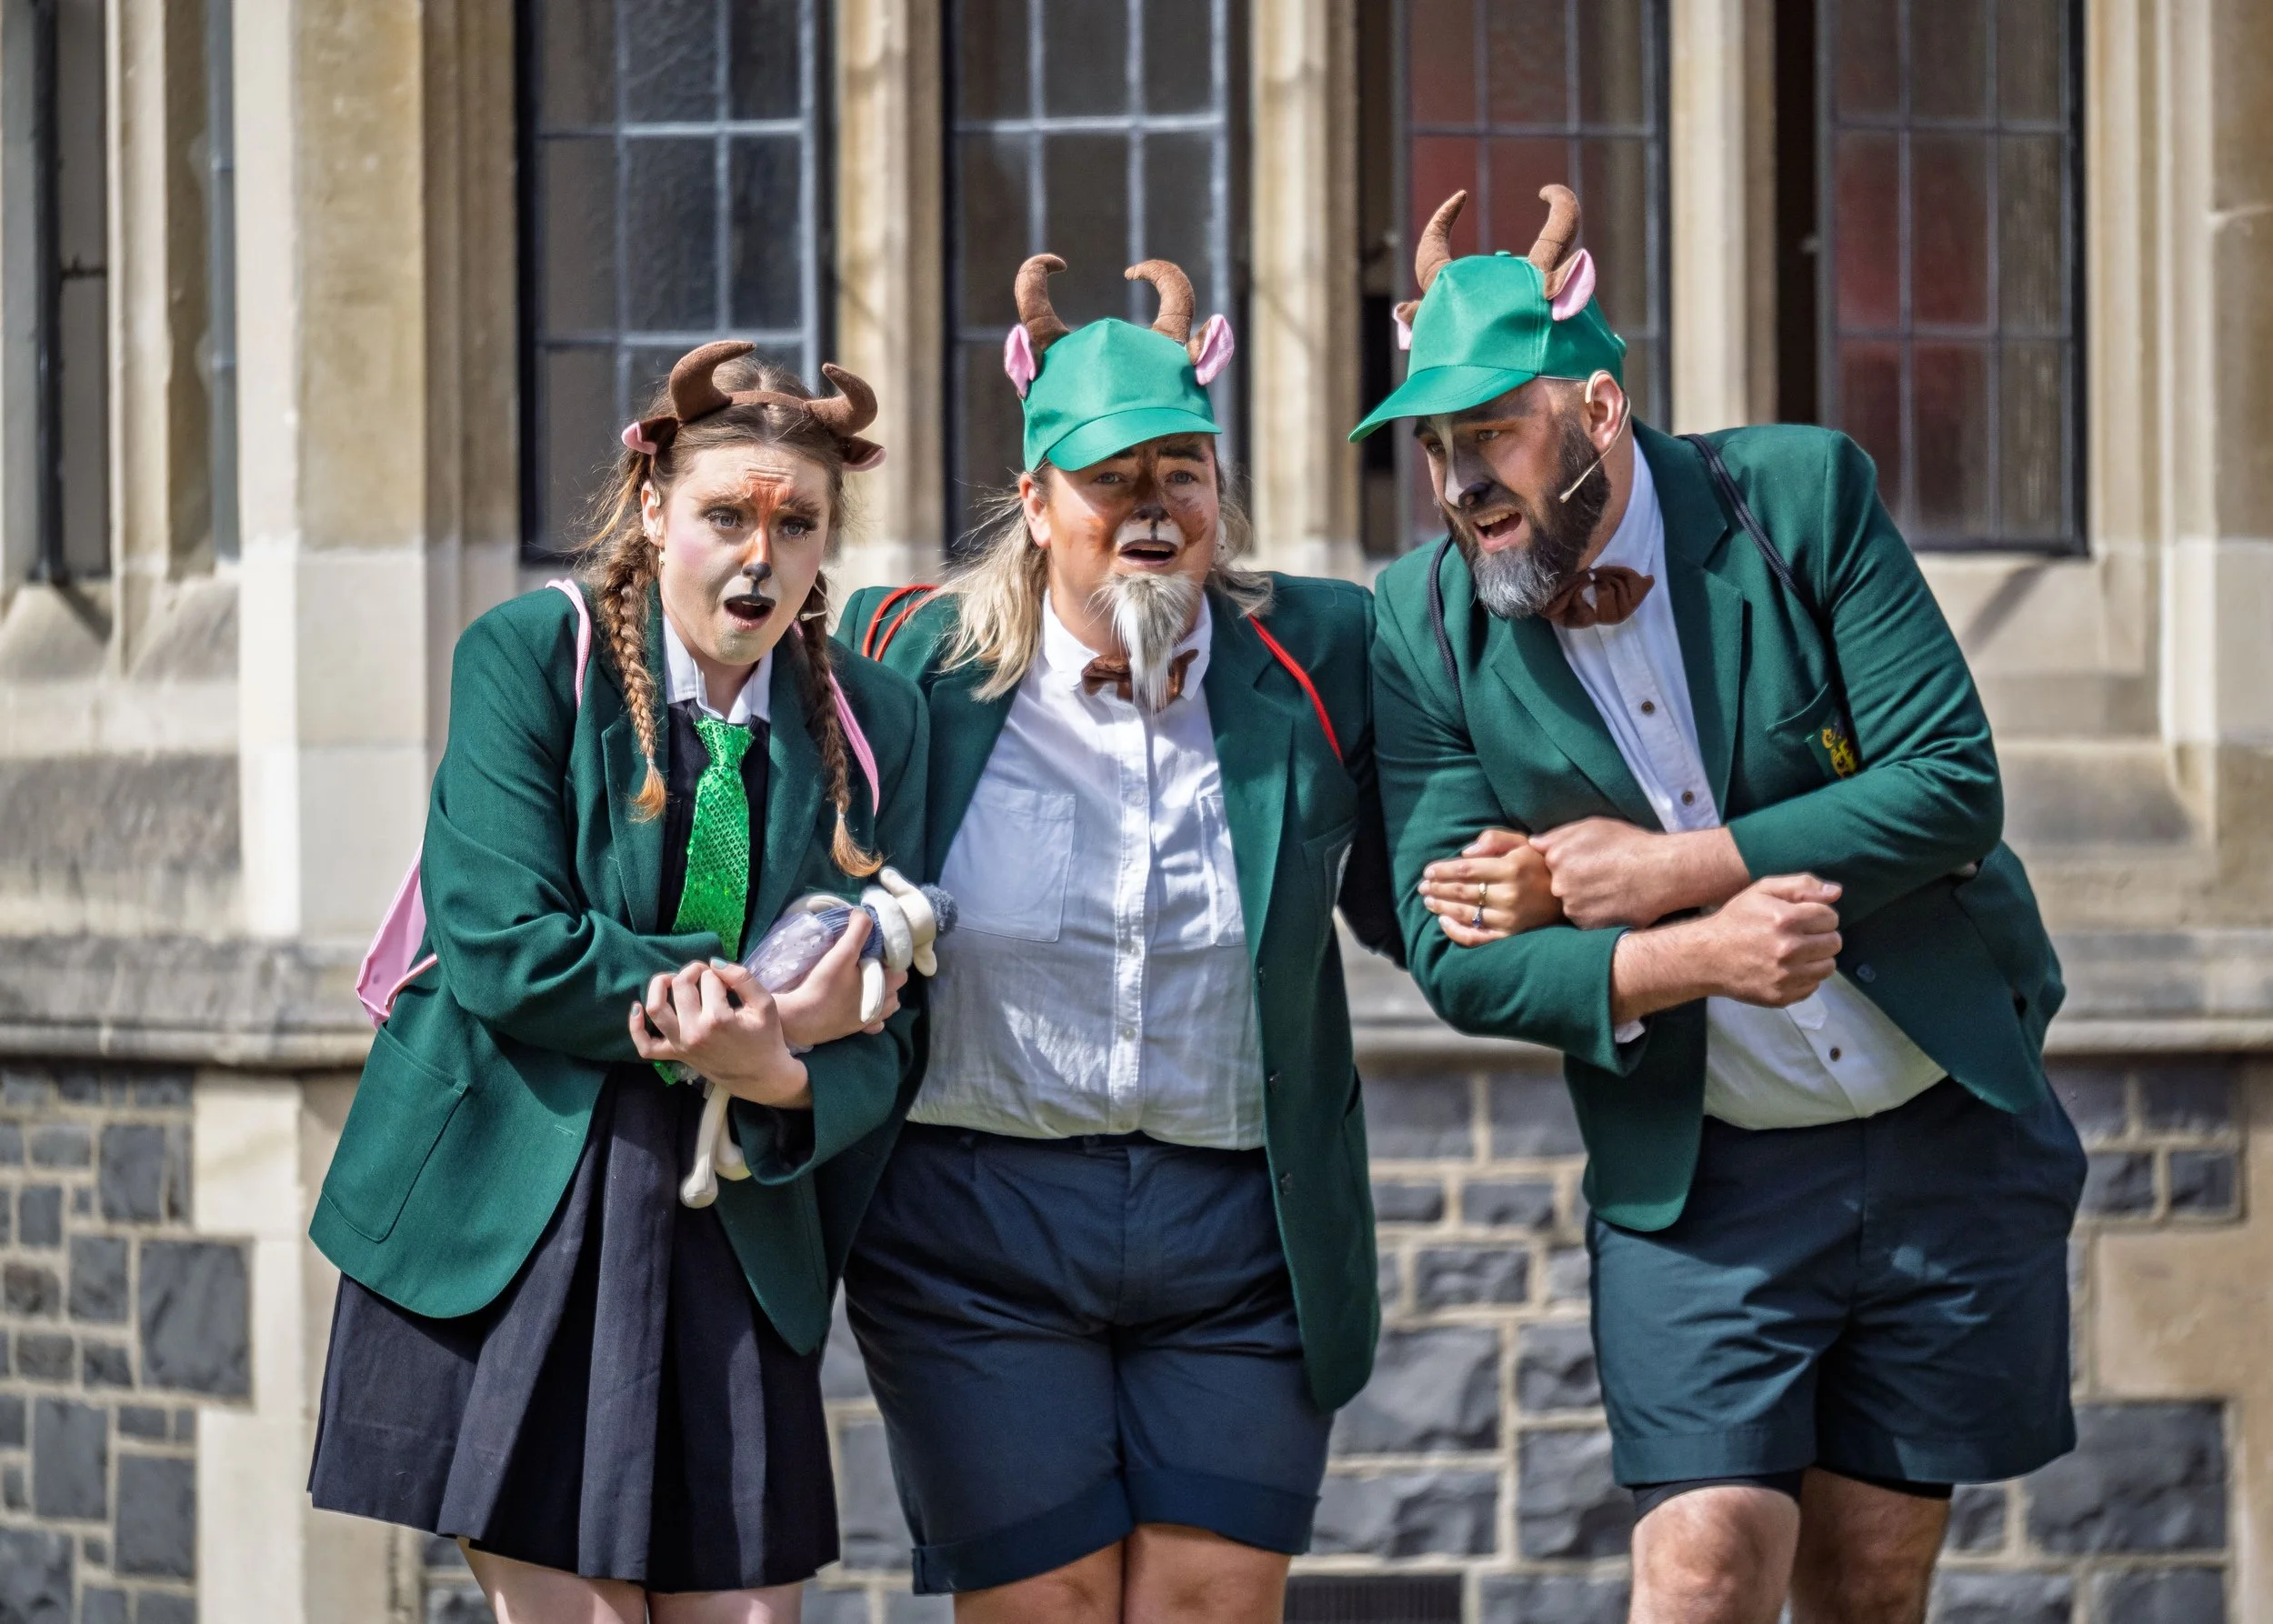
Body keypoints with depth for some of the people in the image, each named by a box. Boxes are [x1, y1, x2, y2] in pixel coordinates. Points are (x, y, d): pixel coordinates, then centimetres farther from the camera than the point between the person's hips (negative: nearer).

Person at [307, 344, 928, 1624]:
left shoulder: (873, 722, 9)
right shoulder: (532, 656, -1)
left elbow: (879, 1040, 4)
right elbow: (505, 945, -13)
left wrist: (780, 1076, -20)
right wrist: (777, 1002, -13)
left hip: (736, 1244, 3)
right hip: (517, 1231, -3)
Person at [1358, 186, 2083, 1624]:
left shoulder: (1801, 496, -10)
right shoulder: (1428, 624, -6)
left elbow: (1952, 786, -14)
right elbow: (1455, 955, -9)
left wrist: (1661, 873, -19)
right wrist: (1685, 963, -25)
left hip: (1948, 1136, 0)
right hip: (1697, 1180, 0)